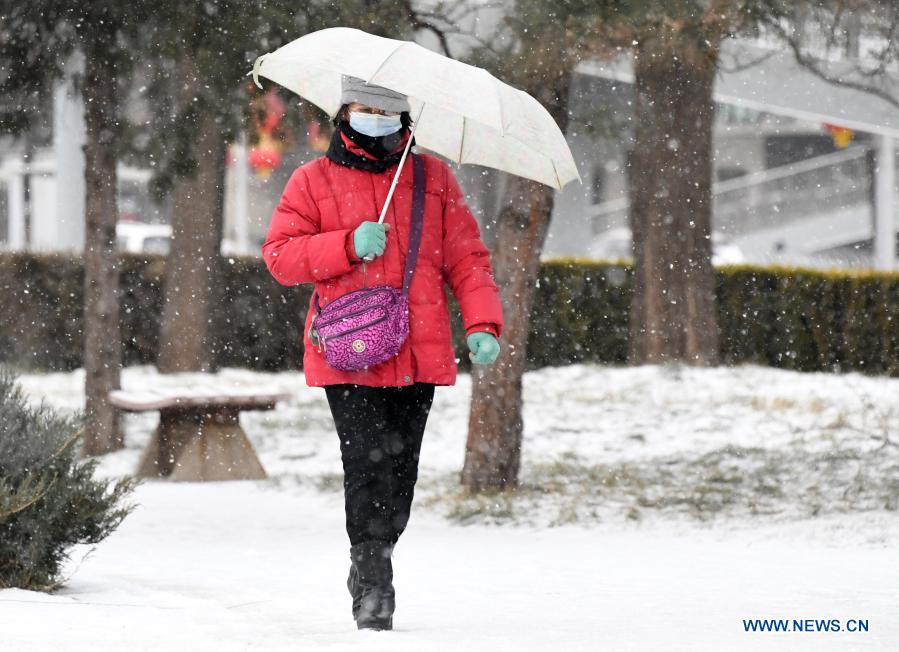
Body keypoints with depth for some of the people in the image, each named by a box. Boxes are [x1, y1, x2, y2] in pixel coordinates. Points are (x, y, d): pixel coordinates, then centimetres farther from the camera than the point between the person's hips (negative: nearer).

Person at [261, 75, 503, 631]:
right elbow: (280, 255, 2)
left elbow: (466, 257, 12)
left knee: (400, 470, 5)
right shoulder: (315, 181, 8)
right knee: (368, 465, -14)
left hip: (419, 357, 3)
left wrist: (483, 322, -2)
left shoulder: (435, 178, 13)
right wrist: (349, 246, -12)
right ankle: (373, 586, -12)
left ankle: (372, 571, 19)